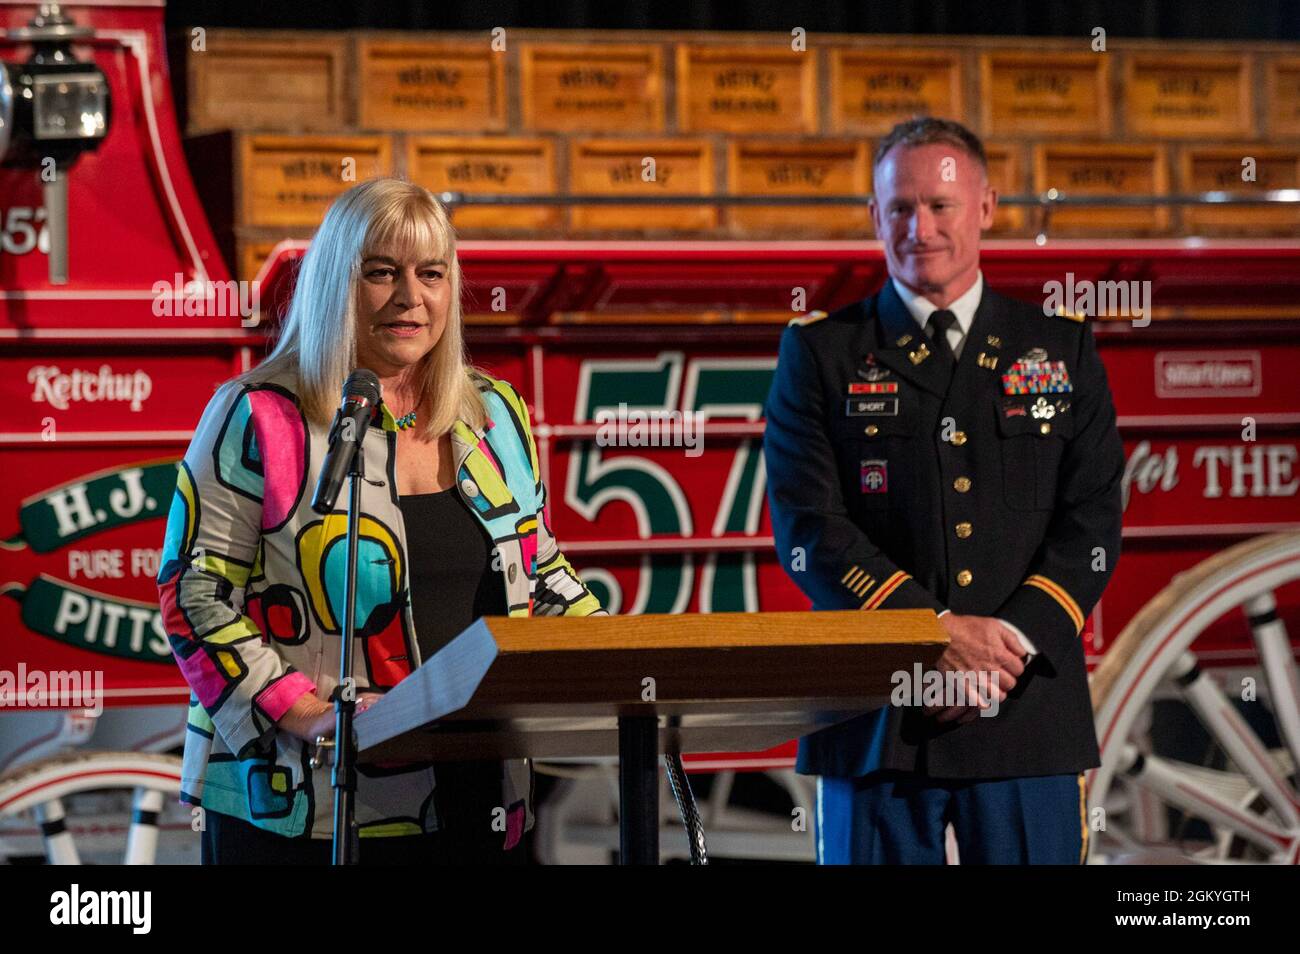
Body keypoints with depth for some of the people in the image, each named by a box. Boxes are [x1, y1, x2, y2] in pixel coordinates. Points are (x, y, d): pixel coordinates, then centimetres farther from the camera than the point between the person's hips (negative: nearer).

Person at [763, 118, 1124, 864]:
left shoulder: (1063, 352, 12)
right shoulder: (821, 353, 7)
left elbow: (1093, 523, 5)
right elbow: (807, 528, -3)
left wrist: (1011, 638, -11)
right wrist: (938, 632, -13)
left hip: (1029, 712, 1)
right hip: (876, 716, -1)